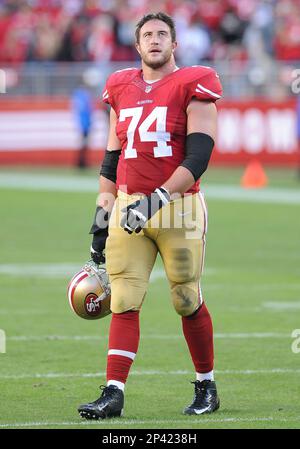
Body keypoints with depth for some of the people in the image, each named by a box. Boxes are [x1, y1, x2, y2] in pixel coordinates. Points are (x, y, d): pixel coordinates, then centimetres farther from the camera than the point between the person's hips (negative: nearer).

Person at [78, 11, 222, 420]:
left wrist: (157, 199, -20)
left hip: (178, 207, -4)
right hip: (128, 208, 4)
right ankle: (114, 394, -7)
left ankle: (206, 386, 20)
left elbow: (198, 156, -12)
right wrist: (103, 216, 14)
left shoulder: (193, 87, -4)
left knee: (188, 301, 3)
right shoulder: (121, 88, 13)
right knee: (124, 302, -3)